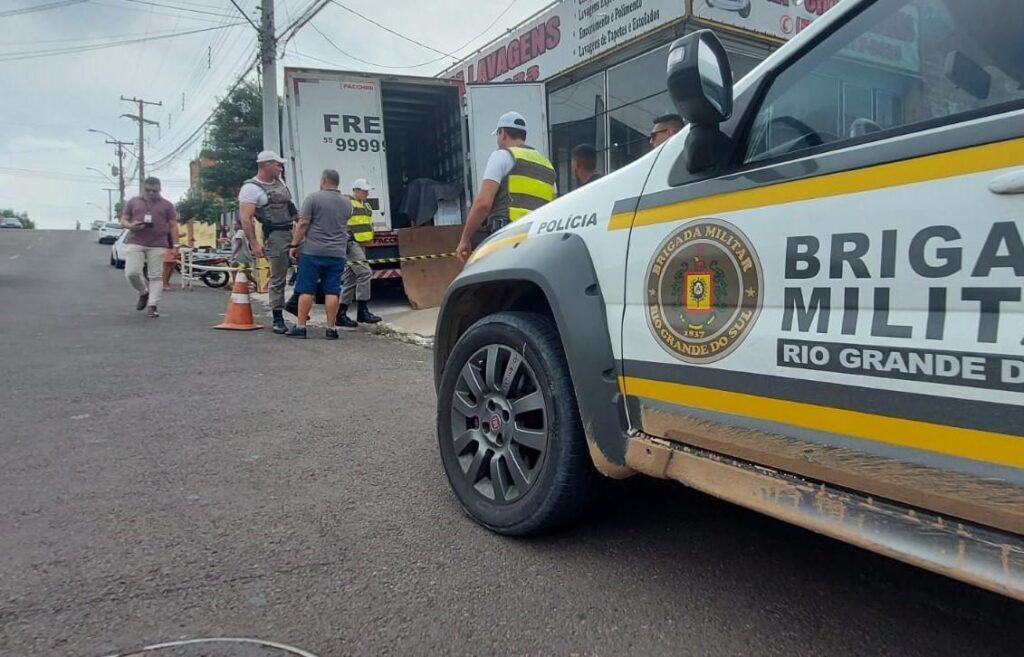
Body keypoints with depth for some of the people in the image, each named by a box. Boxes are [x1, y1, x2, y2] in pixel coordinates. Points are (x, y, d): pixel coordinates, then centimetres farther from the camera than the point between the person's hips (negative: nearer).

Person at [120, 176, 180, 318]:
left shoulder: (167, 205, 9)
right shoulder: (133, 202, 13)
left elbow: (173, 226, 7)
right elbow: (123, 220, 15)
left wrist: (175, 245, -2)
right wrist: (130, 225, -9)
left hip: (158, 245, -1)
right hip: (135, 243, 1)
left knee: (156, 276, -3)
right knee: (131, 272, -8)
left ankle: (152, 306, 2)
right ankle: (143, 293, 20)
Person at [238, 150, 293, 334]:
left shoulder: (280, 183, 15)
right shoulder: (251, 188, -9)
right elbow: (245, 218, -16)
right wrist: (254, 244, -21)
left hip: (293, 231, 7)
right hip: (276, 236, -7)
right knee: (277, 279, -1)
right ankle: (278, 319, 9)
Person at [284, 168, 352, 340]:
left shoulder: (313, 198, -4)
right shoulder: (346, 202, 10)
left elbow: (303, 224, -7)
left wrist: (294, 245, -2)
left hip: (313, 251, -3)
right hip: (337, 254, 3)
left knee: (306, 290, 2)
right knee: (332, 292, 3)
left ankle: (300, 326, 5)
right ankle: (331, 328, 3)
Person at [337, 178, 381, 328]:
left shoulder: (365, 204, 20)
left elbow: (368, 224, 31)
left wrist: (369, 239, 22)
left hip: (360, 245, 9)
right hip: (350, 244, -9)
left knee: (350, 280, 9)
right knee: (364, 273, -18)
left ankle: (341, 314, 12)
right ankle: (362, 311, -15)